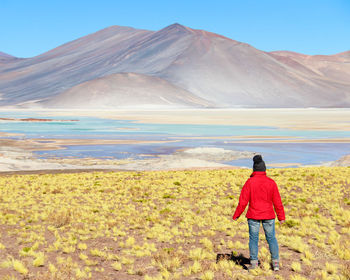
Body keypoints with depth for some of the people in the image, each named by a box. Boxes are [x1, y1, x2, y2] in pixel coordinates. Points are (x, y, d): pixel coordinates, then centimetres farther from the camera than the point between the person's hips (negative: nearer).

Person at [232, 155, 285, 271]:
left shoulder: (250, 182, -9)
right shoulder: (271, 182, -5)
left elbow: (243, 201, -7)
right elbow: (277, 202, -1)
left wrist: (236, 215, 3)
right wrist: (281, 217, 9)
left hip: (253, 215, -1)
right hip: (268, 215, 1)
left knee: (253, 238, 8)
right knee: (271, 238, 11)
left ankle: (254, 262, 9)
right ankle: (275, 262, 9)